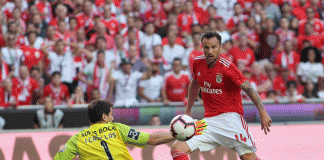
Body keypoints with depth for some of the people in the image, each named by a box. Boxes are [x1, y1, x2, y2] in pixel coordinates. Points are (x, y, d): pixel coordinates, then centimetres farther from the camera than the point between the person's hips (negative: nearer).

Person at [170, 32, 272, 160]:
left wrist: (262, 112, -28)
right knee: (177, 148, -11)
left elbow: (248, 89, -17)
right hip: (209, 120, 5)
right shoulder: (198, 63, 5)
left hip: (229, 116, -5)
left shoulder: (226, 67, -14)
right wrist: (188, 111, 30)